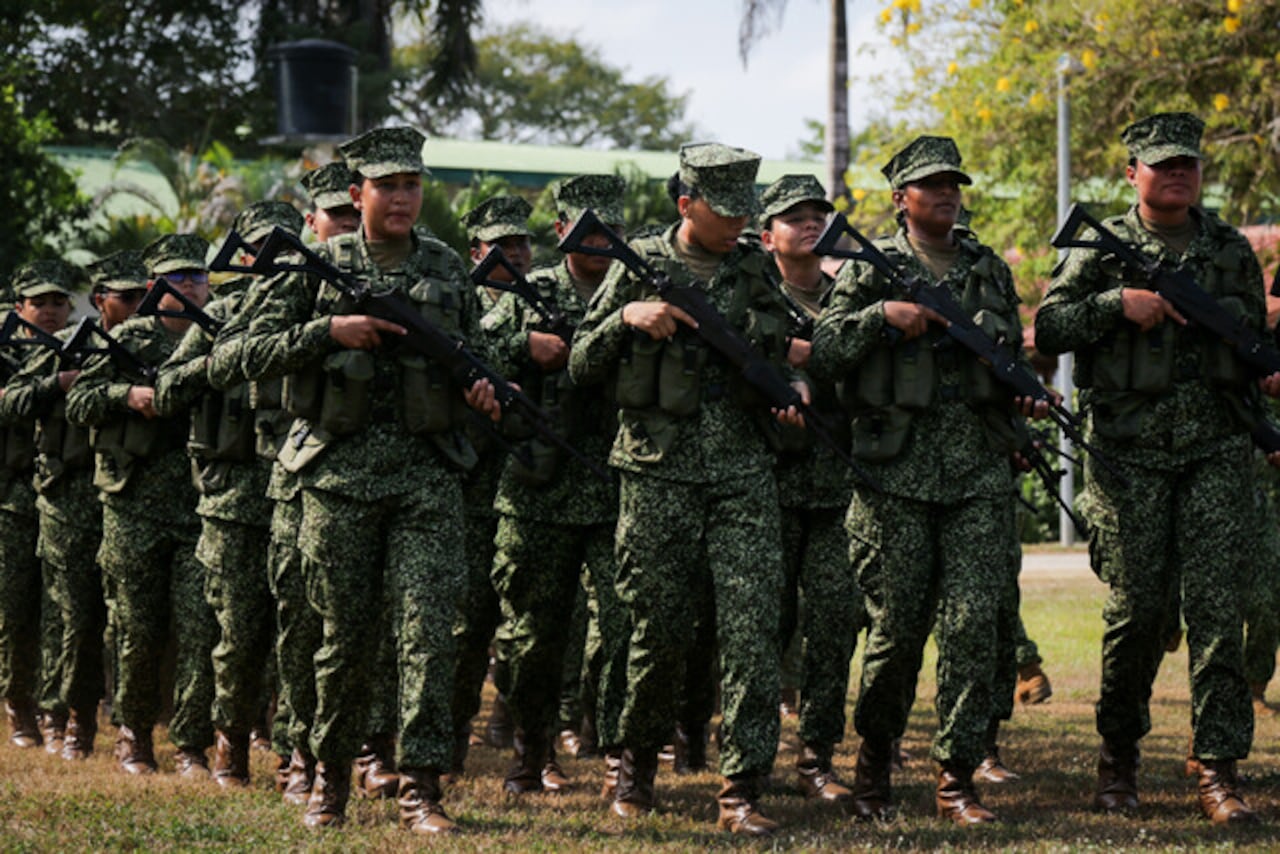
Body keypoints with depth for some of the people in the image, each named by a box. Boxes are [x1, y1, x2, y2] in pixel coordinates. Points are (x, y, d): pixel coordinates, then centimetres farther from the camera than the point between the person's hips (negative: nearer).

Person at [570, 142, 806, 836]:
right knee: (661, 630, 3)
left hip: (743, 473, 2)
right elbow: (581, 367, 4)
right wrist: (627, 317, -12)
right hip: (658, 472, -2)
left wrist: (791, 389, 4)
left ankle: (742, 792, -6)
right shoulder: (640, 265, 3)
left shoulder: (756, 272, 11)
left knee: (752, 633, -8)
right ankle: (638, 760, 27)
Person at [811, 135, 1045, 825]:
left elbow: (1011, 357, 25)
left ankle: (956, 780, -1)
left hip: (979, 473, 3)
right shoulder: (869, 269, 4)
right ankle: (874, 757, 21)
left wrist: (1025, 395, 5)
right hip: (898, 474, -3)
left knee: (972, 626, -6)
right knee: (896, 629, 0)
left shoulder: (990, 270, 15)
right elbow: (822, 356, -3)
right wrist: (881, 316, -14)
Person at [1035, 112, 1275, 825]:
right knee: (1137, 610, 0)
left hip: (1217, 450, 2)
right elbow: (1048, 327, -2)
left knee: (1218, 607, -7)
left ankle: (1219, 772, -6)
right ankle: (1119, 755, 19)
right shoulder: (1104, 249, 6)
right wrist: (1118, 301, -13)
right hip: (1130, 452, -2)